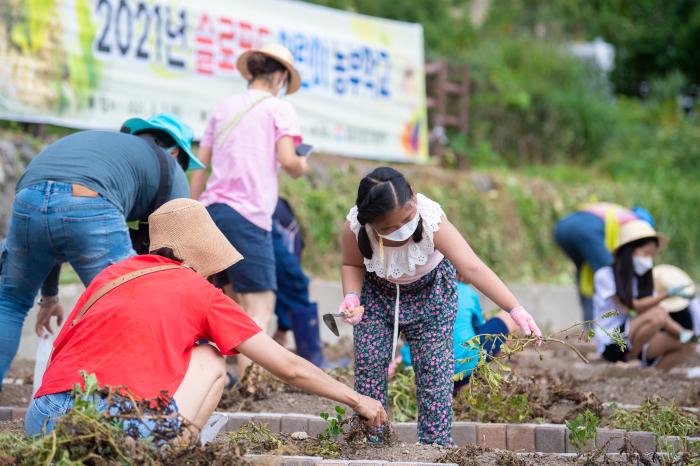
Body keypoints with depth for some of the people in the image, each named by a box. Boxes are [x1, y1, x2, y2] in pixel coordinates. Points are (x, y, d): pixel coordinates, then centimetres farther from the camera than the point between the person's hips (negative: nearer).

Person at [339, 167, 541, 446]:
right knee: (369, 366, -5)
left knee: (434, 368, -7)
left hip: (429, 291, -1)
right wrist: (352, 297, -30)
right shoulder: (355, 228, -31)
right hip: (377, 291, 2)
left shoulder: (432, 221, -37)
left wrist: (516, 310, -49)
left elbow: (472, 268, -42)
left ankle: (437, 444, 3)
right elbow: (353, 265, -9)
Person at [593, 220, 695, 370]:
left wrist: (683, 333, -17)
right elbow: (633, 307, -15)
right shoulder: (605, 275, -4)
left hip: (634, 345, 7)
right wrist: (667, 294, -24)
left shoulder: (642, 280, 15)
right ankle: (629, 361, -17)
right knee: (657, 314, -28)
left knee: (684, 345, -13)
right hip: (612, 345, -7)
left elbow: (664, 321, 3)